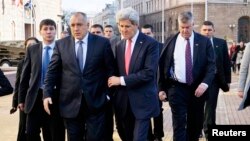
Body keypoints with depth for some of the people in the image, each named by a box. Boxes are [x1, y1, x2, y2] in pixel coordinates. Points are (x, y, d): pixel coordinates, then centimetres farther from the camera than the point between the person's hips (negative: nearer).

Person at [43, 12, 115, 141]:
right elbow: (52, 71, 5)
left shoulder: (102, 43, 0)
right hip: (70, 102, 2)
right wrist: (47, 94, -3)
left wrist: (108, 94, -1)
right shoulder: (61, 44, 5)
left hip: (96, 102, -1)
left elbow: (110, 70, 4)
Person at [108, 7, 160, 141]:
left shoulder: (151, 44, -10)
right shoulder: (119, 46, 10)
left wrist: (122, 80, -17)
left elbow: (149, 72, -19)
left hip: (142, 101, -6)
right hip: (124, 101, 6)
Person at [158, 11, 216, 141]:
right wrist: (161, 88, 1)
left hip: (198, 88, 1)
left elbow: (211, 65, -3)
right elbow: (162, 66, 4)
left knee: (196, 123, 13)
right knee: (179, 124, -3)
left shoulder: (204, 41, 0)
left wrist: (205, 83, -19)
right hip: (176, 89, -1)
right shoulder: (170, 42, 2)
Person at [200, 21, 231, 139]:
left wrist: (227, 80, 3)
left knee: (211, 106, 3)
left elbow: (226, 63, 5)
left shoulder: (221, 43, 3)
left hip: (214, 79, 1)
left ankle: (208, 130, 14)